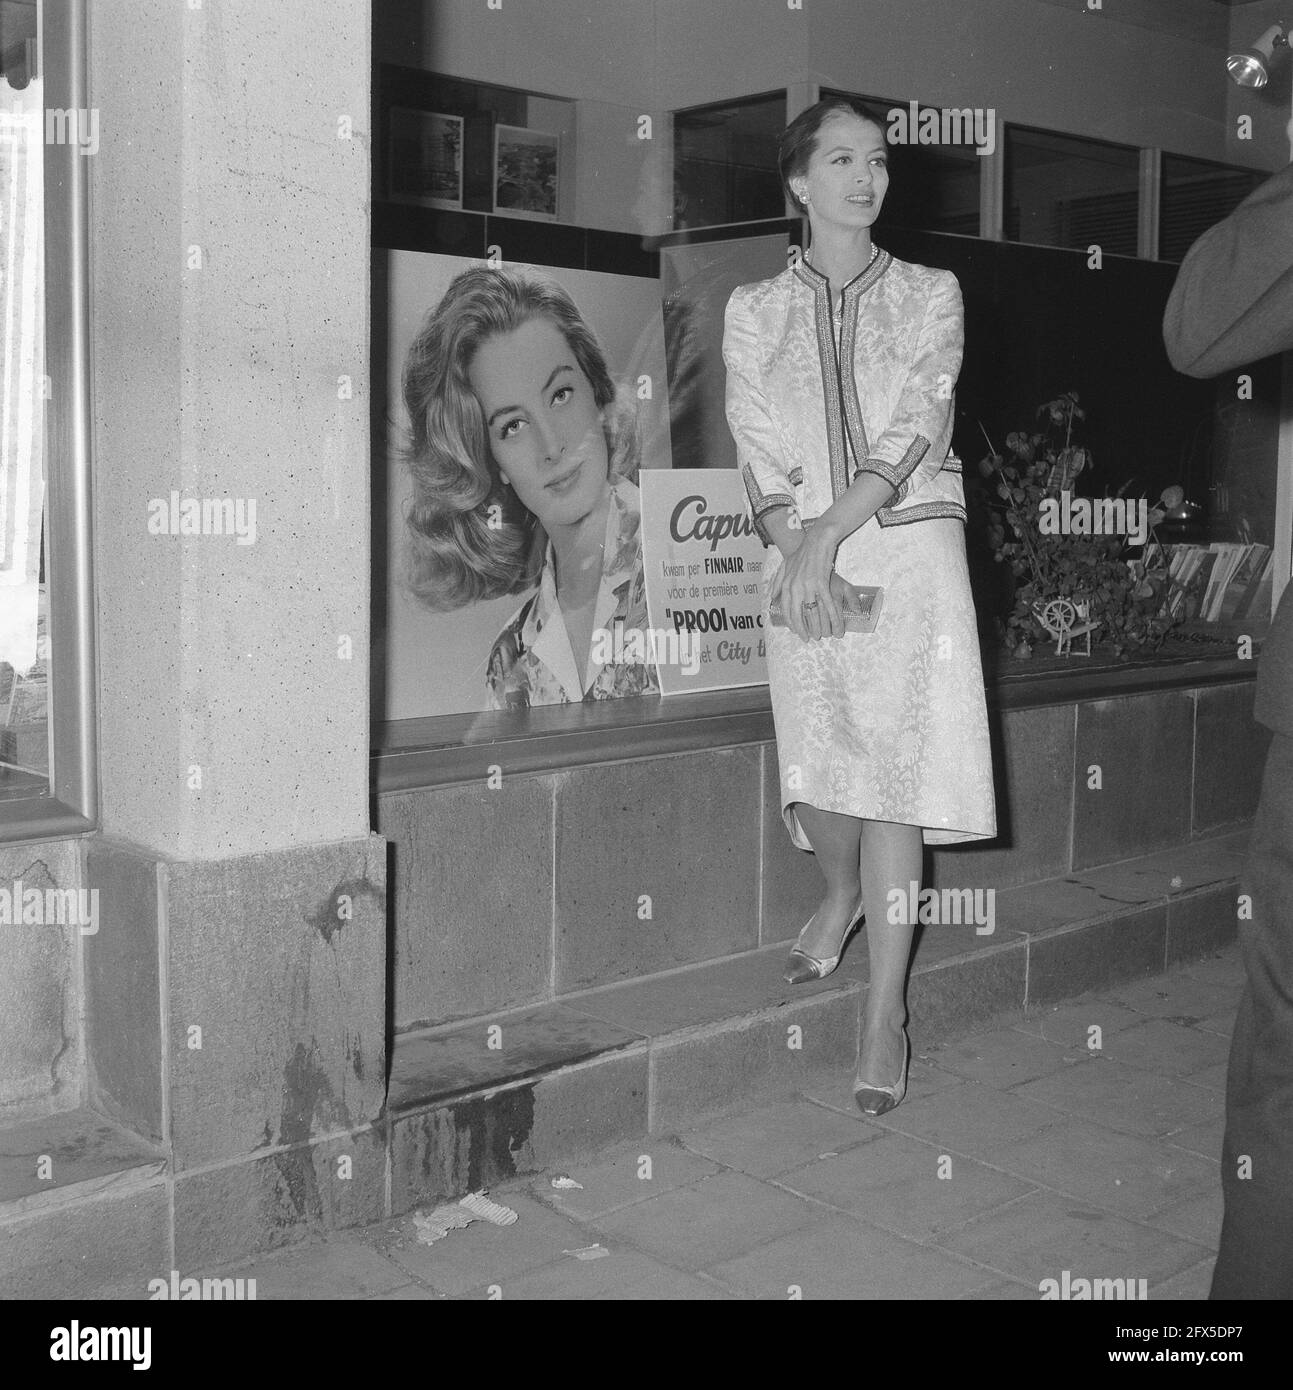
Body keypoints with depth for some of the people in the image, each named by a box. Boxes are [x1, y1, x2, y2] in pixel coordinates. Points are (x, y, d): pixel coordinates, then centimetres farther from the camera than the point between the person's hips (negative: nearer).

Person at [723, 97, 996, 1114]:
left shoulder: (931, 295, 6)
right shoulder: (756, 310, 9)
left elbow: (913, 430, -6)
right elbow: (761, 448, 0)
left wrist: (828, 537, -18)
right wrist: (797, 553, -16)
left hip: (910, 546, -1)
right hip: (803, 555, 2)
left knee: (896, 769, -7)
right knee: (817, 763, 4)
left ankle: (886, 1013, -1)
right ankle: (843, 894, 38)